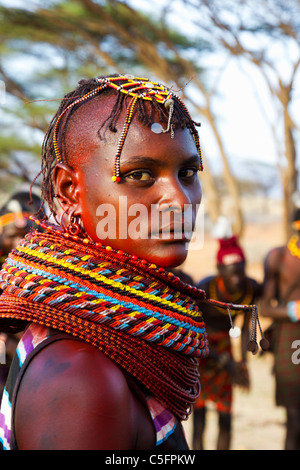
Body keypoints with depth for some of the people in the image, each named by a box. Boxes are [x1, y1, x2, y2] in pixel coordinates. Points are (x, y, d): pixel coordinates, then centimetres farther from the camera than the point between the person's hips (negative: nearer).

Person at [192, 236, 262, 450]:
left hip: (223, 342, 4)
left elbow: (246, 328, -1)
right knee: (199, 410, -10)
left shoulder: (252, 288, -17)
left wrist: (243, 361, -9)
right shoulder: (204, 289, -29)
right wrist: (225, 362, -22)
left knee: (226, 417, 5)